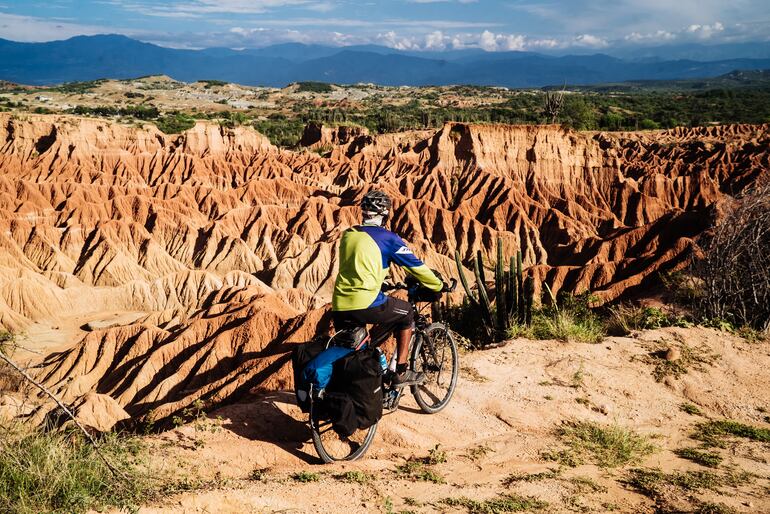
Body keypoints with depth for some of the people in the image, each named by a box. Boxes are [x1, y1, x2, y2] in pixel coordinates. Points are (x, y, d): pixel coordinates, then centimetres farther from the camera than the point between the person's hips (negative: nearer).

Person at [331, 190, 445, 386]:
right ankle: (401, 373, 19)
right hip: (366, 305, -5)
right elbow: (416, 266, 5)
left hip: (339, 308, 6)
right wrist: (439, 286, 20)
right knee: (406, 313, 20)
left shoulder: (347, 235, 17)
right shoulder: (387, 238, -1)